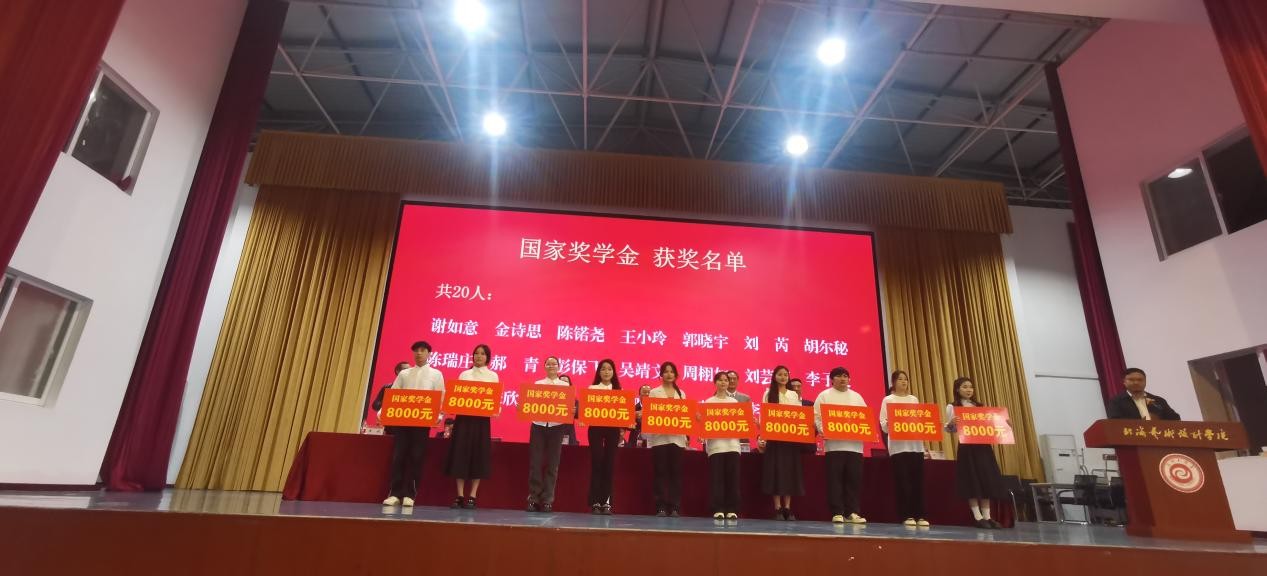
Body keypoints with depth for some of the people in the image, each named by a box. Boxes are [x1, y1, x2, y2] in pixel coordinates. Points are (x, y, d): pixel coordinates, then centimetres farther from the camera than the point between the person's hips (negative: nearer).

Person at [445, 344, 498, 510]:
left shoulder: (492, 376, 8)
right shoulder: (464, 375, 12)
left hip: (482, 418, -1)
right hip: (463, 417, 1)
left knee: (478, 456, 0)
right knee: (460, 454, 0)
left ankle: (472, 497, 6)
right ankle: (460, 496, 7)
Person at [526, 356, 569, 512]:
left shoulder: (565, 385, 10)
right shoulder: (537, 384, 11)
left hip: (556, 426, 0)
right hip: (538, 425, 0)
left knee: (552, 464, 2)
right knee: (535, 462, 0)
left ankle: (547, 500, 9)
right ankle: (533, 498, 8)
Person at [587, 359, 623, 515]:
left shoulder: (619, 390, 11)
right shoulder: (592, 389, 6)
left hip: (613, 429, 2)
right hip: (596, 427, -1)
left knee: (609, 464, 1)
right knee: (596, 463, -3)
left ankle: (606, 502, 8)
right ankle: (595, 502, 4)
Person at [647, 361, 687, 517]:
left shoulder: (681, 394, 13)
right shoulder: (654, 392, 5)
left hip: (677, 437, 2)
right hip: (659, 437, -2)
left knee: (676, 472, 2)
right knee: (660, 472, -1)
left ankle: (675, 507, 8)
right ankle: (661, 507, 5)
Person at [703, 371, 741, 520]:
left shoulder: (734, 401, 15)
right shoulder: (709, 402, 6)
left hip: (732, 443, 3)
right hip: (715, 444, -2)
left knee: (732, 478, 1)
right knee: (717, 478, -3)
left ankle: (732, 510, 9)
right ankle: (718, 510, 3)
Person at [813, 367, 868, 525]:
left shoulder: (857, 396, 18)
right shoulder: (824, 395, 5)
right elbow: (817, 417, -2)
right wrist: (823, 430, -17)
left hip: (854, 444, 4)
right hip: (834, 444, -3)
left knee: (854, 479, 2)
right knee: (835, 479, -4)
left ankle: (852, 512, 11)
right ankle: (837, 513, 2)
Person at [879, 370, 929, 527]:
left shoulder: (914, 399, 17)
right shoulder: (888, 400, 4)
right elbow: (883, 425, -3)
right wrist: (889, 424, -24)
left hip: (915, 445, 4)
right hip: (898, 446, -4)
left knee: (918, 480, 2)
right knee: (902, 481, -4)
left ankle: (919, 516, 9)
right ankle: (906, 516, 3)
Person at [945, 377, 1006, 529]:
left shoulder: (979, 406, 15)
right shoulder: (952, 407, -1)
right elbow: (950, 430, -3)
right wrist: (950, 424, -25)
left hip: (983, 445, 5)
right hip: (967, 446, -5)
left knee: (987, 480, 4)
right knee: (972, 481, -4)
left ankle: (987, 517, 11)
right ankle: (978, 517, 1)